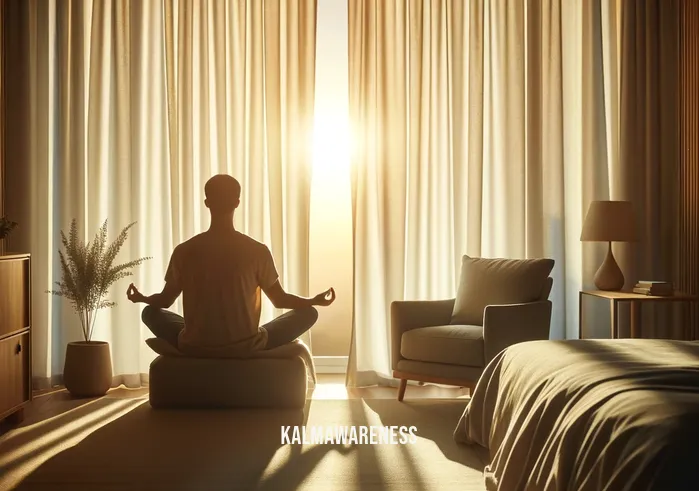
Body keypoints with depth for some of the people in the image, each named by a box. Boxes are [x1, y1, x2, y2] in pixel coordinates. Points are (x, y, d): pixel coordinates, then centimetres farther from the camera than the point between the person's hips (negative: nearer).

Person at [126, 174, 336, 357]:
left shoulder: (184, 251, -6)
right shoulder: (258, 251, -10)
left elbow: (165, 300, 7)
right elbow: (280, 299, 1)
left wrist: (141, 298, 30)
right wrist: (315, 300, 21)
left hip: (195, 348, 2)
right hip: (246, 346, -2)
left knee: (151, 312, 29)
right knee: (308, 313, 16)